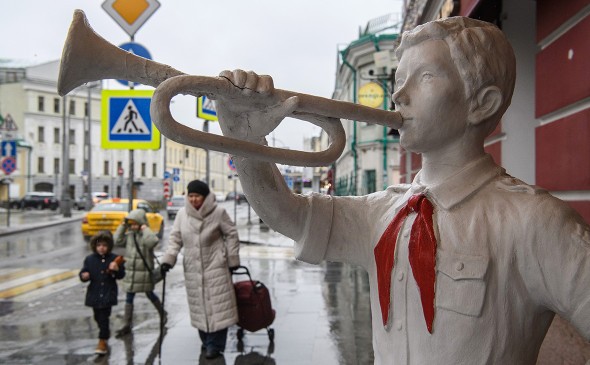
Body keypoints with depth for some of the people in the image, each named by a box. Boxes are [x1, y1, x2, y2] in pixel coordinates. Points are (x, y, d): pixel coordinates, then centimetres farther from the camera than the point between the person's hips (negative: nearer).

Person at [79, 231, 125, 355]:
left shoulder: (114, 259, -3)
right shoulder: (89, 259, 0)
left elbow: (121, 274, 0)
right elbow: (83, 273, 3)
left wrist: (116, 270, -21)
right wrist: (84, 276, -20)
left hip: (108, 293, -3)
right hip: (94, 293, 3)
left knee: (104, 318, -7)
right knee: (98, 317, 14)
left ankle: (102, 341, 0)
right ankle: (106, 333, 39)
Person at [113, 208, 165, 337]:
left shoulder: (146, 235, -14)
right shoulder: (129, 235, 3)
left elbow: (152, 241, -35)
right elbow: (117, 241, -1)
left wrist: (145, 228, -25)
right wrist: (122, 226, -4)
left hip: (145, 272, -4)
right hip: (131, 272, 4)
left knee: (150, 295, 15)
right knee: (129, 298, 6)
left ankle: (162, 313, 40)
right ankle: (126, 325, 13)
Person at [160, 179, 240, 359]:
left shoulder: (218, 212, -7)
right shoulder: (182, 214, 1)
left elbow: (231, 235, 0)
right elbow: (175, 238, 7)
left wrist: (233, 261, 1)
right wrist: (168, 260, -3)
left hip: (215, 267, -3)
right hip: (192, 268, 4)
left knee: (217, 306, -4)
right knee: (199, 306, 10)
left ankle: (215, 345, 6)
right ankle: (206, 341, 25)